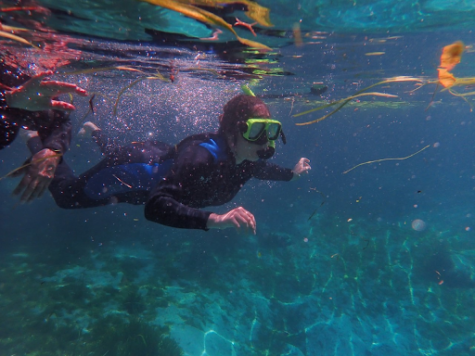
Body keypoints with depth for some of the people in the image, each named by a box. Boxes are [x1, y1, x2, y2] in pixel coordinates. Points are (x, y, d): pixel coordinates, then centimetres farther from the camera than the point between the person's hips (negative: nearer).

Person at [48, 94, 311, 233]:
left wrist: (292, 173, 11)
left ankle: (95, 133, 59)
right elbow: (155, 207, -53)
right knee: (67, 196, 19)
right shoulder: (200, 156, -44)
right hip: (131, 167, -6)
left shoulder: (246, 161, -20)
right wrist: (215, 219, -64)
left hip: (161, 158, 6)